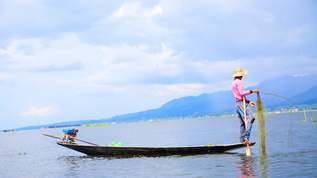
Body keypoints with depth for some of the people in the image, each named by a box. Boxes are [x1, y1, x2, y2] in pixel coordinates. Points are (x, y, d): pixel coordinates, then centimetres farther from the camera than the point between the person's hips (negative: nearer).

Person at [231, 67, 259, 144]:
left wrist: (248, 101, 20)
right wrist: (252, 91, -16)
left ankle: (242, 140, 7)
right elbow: (241, 93, -18)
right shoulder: (239, 82, -5)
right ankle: (246, 137, -32)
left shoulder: (233, 83, 24)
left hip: (238, 104, 10)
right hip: (242, 103, -10)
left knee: (242, 123, 8)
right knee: (250, 118, -20)